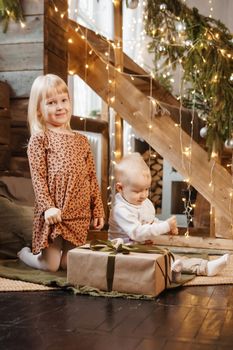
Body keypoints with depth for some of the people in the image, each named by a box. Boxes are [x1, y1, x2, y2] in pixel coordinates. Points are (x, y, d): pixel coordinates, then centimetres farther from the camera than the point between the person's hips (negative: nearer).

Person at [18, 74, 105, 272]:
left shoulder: (81, 140, 12)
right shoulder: (39, 138, -2)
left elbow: (92, 178, 12)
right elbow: (38, 177, -9)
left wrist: (98, 210, 9)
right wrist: (47, 207, -18)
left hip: (80, 214, 5)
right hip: (54, 212, -4)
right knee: (51, 265, 2)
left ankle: (56, 252, 38)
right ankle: (24, 253, 31)